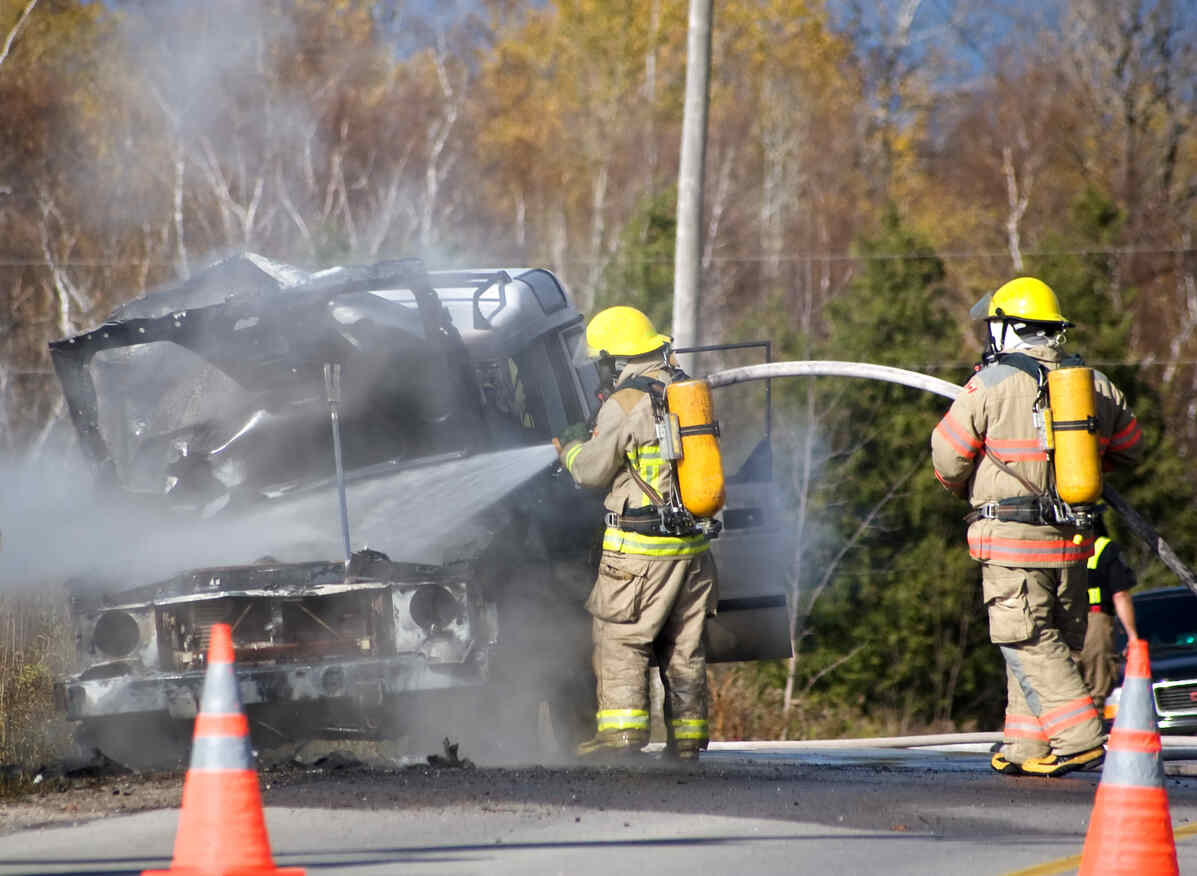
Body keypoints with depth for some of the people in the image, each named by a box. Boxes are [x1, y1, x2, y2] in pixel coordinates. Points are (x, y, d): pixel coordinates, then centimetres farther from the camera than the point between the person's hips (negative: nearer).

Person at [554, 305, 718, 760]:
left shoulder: (625, 404, -13)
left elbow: (592, 470, -7)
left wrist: (569, 448, 14)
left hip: (638, 549, -7)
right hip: (693, 544, 7)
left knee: (619, 638, -2)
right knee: (685, 646, 11)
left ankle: (623, 727, -10)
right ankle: (687, 735, 12)